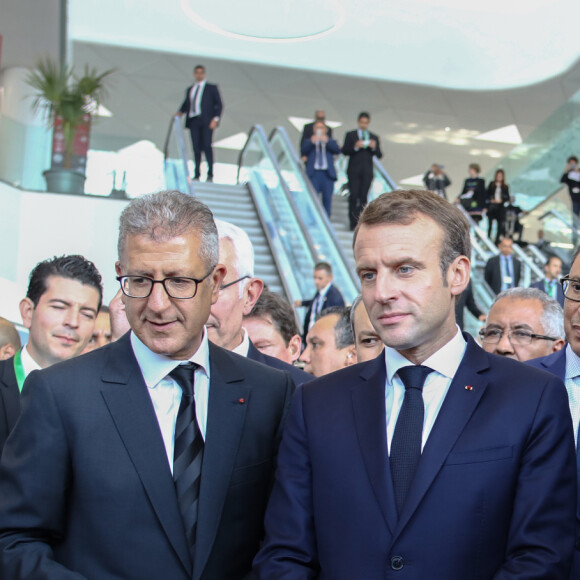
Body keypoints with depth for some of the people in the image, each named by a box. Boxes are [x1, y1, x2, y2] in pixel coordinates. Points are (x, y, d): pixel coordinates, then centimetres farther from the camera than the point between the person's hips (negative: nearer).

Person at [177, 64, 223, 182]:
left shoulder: (211, 88, 13)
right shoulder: (190, 89, 23)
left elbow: (219, 105, 7)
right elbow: (185, 104, 20)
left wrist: (216, 119, -7)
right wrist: (180, 112, -1)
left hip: (206, 121, -3)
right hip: (193, 121, 3)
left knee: (206, 146, -14)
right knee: (196, 148, -2)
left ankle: (210, 174, -10)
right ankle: (196, 175, 0)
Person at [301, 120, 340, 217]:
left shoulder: (331, 142, 19)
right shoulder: (308, 141, 17)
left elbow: (337, 150, -1)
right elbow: (303, 152, -1)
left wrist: (327, 141, -14)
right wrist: (311, 142, -16)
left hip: (327, 173, 1)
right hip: (313, 173, -1)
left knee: (327, 198, -1)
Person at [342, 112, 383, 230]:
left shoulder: (374, 137, 15)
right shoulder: (350, 135, 10)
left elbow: (379, 155, 9)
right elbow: (344, 151, 0)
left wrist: (374, 147, -10)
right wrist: (355, 147, -15)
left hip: (367, 171, 2)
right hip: (354, 170, -2)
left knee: (363, 196, -2)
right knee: (354, 196, -8)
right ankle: (353, 223, -8)